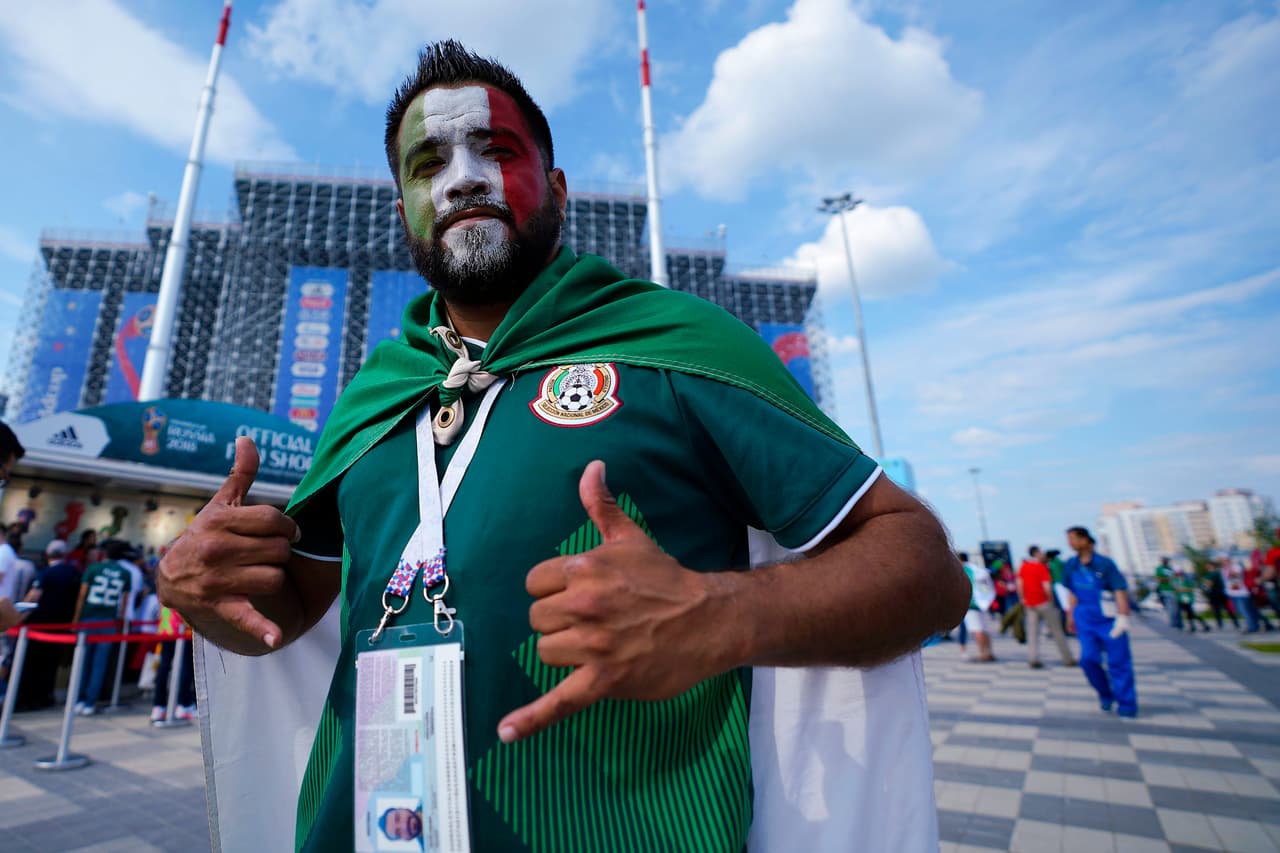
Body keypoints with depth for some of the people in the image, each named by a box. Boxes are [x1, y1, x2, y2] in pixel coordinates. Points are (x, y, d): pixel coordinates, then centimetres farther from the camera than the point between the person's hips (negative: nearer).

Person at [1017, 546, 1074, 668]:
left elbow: (1019, 584, 3)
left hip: (1029, 604, 4)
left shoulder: (1023, 566, 6)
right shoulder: (1042, 567, -10)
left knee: (1033, 632, 3)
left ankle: (1034, 659, -6)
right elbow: (1047, 586, -17)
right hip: (1044, 602, -4)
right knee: (1056, 631, 7)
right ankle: (1068, 659, 15)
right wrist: (1051, 599, -4)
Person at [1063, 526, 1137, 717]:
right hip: (1086, 620, 4)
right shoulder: (1071, 566, 4)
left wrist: (1123, 617, -20)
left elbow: (1120, 590, -13)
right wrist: (1071, 615, 17)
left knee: (1118, 662, 0)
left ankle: (1126, 705, 12)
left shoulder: (1104, 563, -10)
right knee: (1088, 659, -4)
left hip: (1109, 619, -4)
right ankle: (1105, 694, 20)